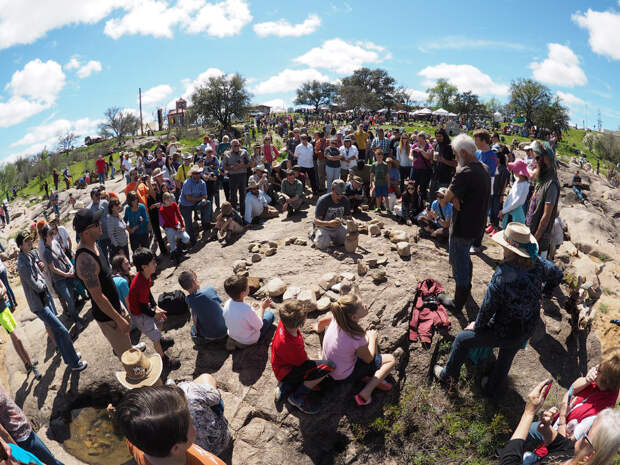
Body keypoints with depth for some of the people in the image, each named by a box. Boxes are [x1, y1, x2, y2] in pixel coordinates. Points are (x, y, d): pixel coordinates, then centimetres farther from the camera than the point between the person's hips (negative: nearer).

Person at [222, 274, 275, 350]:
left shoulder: (227, 303, -19)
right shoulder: (248, 311, -38)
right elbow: (259, 326, -19)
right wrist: (262, 307, -8)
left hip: (232, 336, 6)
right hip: (247, 342, -6)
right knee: (270, 314, 9)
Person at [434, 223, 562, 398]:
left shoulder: (503, 273, -33)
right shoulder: (537, 263, -14)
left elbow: (488, 306, -22)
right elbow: (557, 274, 9)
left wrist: (477, 325, -4)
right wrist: (542, 292, 23)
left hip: (505, 332, -7)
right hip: (529, 329, 7)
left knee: (462, 339, 15)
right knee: (506, 357, 31)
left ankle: (449, 373, 38)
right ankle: (493, 390, 56)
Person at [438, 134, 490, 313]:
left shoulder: (464, 172, -26)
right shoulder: (484, 169, 6)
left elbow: (444, 200, -24)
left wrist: (444, 200, -4)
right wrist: (455, 198, -14)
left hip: (462, 227, -9)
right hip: (477, 223, 9)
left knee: (459, 262, 5)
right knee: (465, 256, 29)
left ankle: (458, 302, 18)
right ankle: (466, 286, 50)